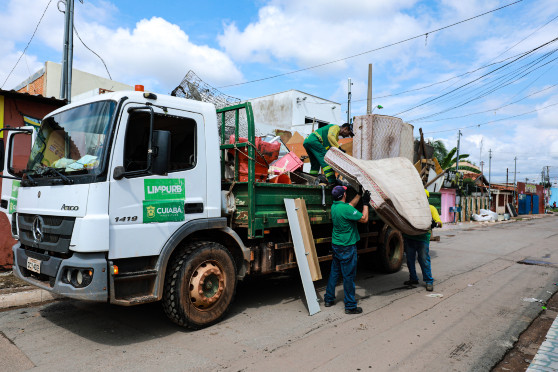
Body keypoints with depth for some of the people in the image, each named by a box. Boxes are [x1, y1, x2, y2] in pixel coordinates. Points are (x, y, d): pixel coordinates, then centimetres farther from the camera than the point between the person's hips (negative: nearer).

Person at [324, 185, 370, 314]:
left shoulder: (334, 206, 4)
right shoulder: (345, 208, -23)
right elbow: (364, 219, -17)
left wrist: (359, 195, 23)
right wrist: (366, 203, -6)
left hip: (336, 245, 8)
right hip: (347, 247, -8)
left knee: (334, 272, 17)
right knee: (348, 276, 1)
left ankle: (329, 299, 27)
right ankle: (350, 306, 10)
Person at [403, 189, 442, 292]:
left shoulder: (431, 208, 10)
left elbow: (439, 222, 0)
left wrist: (435, 223, -23)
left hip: (422, 238, -3)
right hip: (409, 237, 4)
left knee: (424, 260, -5)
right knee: (410, 259, 9)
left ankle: (429, 281, 7)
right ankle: (413, 279, 23)